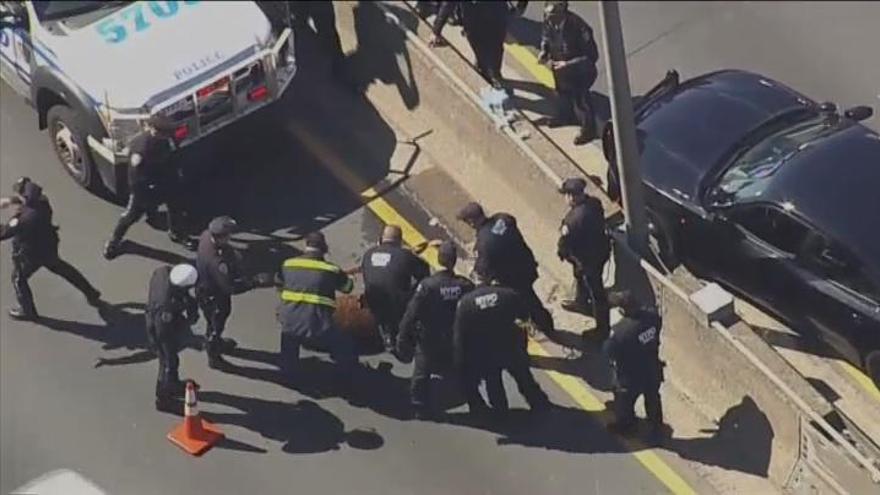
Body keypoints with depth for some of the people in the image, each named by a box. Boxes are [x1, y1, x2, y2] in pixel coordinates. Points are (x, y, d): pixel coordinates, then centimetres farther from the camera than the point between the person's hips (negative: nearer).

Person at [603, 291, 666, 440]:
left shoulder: (622, 331, -39)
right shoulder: (652, 316, -22)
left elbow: (608, 350, -23)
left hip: (630, 377, -5)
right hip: (653, 372, 5)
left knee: (624, 402, 26)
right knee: (653, 400, 30)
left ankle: (624, 426, 51)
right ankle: (657, 428, 52)